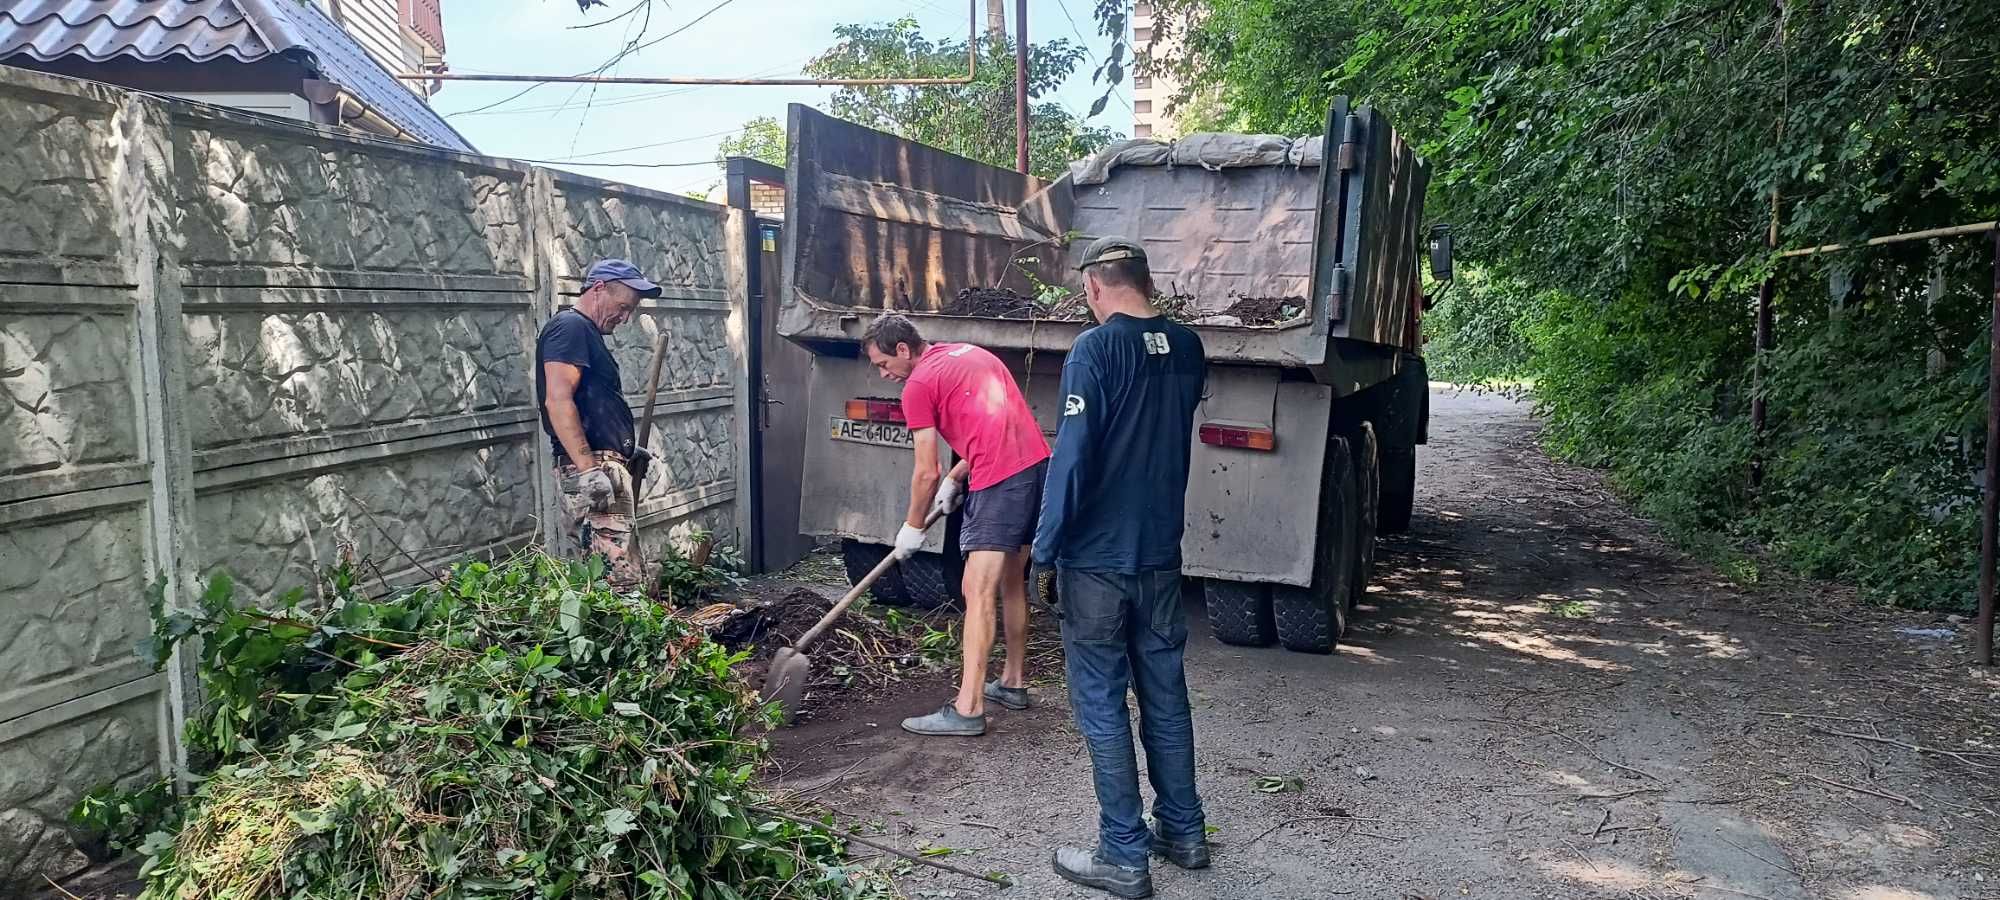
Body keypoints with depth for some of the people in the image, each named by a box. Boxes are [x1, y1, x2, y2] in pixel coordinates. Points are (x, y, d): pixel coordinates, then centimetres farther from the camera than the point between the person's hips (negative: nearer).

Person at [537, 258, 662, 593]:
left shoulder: (587, 333, 24)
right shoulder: (569, 327, -8)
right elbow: (558, 401, -19)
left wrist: (625, 452, 24)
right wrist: (589, 469, -23)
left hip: (604, 470, 11)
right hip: (593, 471, -11)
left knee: (597, 582, 10)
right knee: (621, 581, -15)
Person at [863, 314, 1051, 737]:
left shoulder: (919, 385, -2)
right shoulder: (970, 354, 22)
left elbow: (926, 473, -1)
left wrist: (912, 529, 12)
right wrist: (955, 479, 21)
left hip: (1000, 481, -9)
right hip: (1038, 464, 9)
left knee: (978, 591, -8)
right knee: (1011, 581, 20)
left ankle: (968, 709, -9)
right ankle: (1013, 682, 30)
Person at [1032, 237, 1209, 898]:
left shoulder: (1096, 350, -16)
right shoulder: (1187, 349, 4)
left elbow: (1071, 458, -19)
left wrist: (1045, 553, -12)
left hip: (1097, 560, -6)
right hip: (1162, 555, 6)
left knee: (1101, 705, 3)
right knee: (1166, 695, 16)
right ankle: (1183, 832, 27)